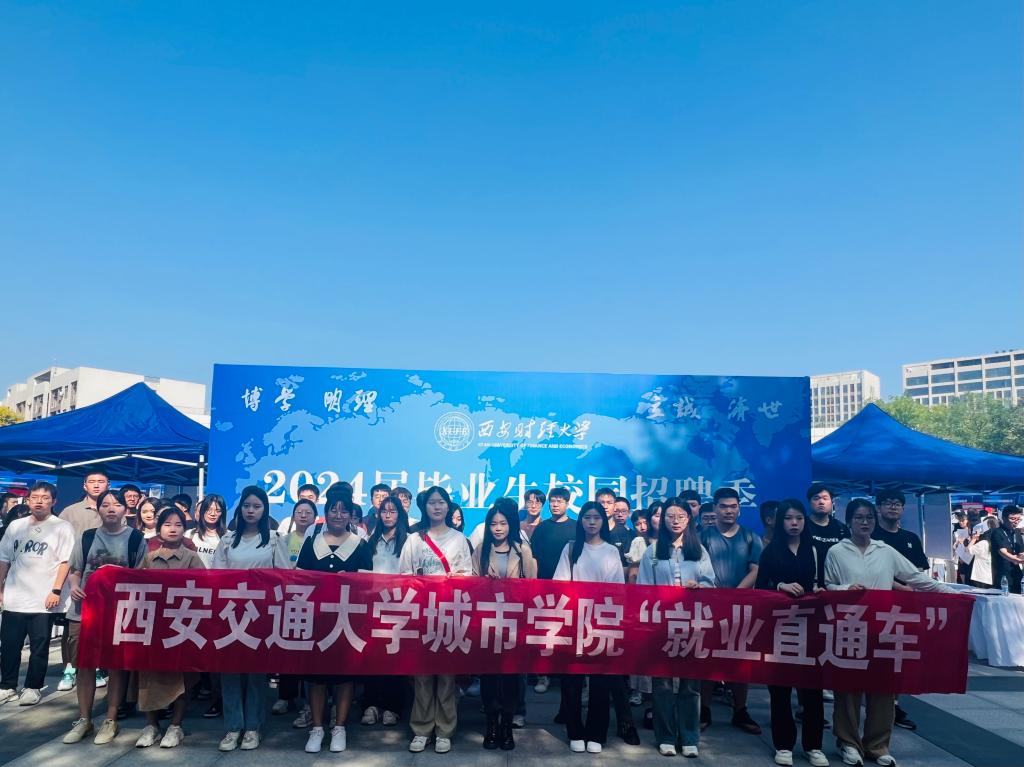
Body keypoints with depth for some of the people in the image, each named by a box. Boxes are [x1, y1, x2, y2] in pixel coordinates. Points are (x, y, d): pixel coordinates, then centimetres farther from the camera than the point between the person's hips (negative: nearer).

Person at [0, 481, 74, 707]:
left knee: (39, 648, 5)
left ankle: (33, 688, 17)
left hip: (43, 600, -4)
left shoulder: (62, 527, -4)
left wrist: (56, 591, -14)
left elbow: (65, 562, -8)